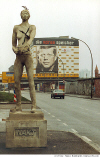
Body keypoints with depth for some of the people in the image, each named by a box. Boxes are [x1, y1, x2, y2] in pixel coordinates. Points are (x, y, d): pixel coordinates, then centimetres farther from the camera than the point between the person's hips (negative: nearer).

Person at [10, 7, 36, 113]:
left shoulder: (32, 27, 5)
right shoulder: (16, 28, 12)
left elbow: (31, 39, -14)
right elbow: (13, 44, 15)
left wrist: (24, 47, -32)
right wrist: (15, 49, -7)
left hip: (28, 56, -3)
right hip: (18, 57, 3)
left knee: (31, 80, -10)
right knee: (16, 82, 1)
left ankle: (33, 105, -9)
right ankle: (18, 106, 8)